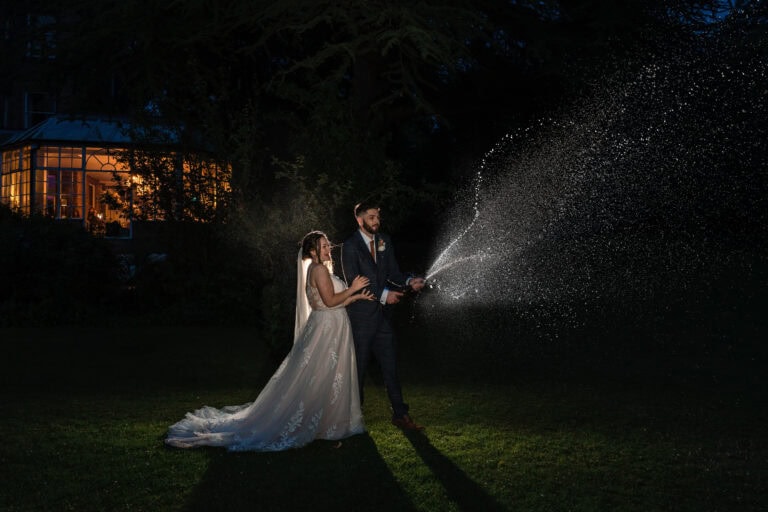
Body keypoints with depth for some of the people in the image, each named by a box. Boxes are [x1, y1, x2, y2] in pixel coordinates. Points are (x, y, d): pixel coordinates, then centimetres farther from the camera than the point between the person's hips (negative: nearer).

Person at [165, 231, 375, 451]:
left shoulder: (320, 270, 16)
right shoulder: (319, 270, -14)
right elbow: (330, 300, -20)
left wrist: (357, 297, 11)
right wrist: (352, 289, -10)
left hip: (332, 329, 10)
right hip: (326, 329, -10)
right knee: (320, 380, -4)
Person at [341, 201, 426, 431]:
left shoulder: (384, 241, 9)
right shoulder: (350, 246, -9)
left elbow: (393, 272, 9)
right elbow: (353, 281, -15)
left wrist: (409, 282, -11)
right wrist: (384, 294, -20)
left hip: (382, 316, 5)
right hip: (361, 317, -5)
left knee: (390, 366, 8)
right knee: (358, 367, 5)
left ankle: (400, 414, 14)